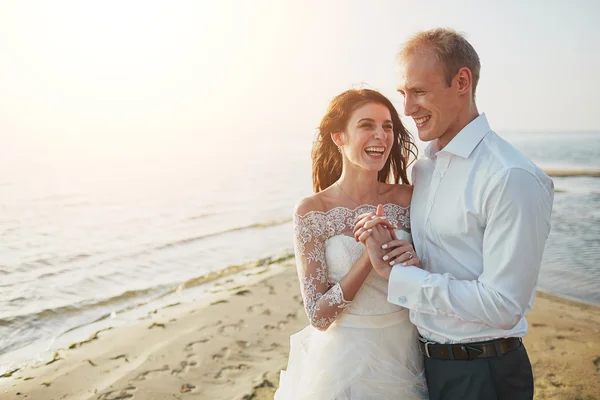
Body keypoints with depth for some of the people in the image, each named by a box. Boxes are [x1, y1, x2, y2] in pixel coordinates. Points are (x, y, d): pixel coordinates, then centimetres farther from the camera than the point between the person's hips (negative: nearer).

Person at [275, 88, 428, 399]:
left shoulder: (407, 198, -7)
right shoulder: (312, 211, -15)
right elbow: (318, 315, -16)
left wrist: (409, 261, -20)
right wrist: (370, 255, -26)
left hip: (406, 353, 3)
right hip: (346, 359, -3)